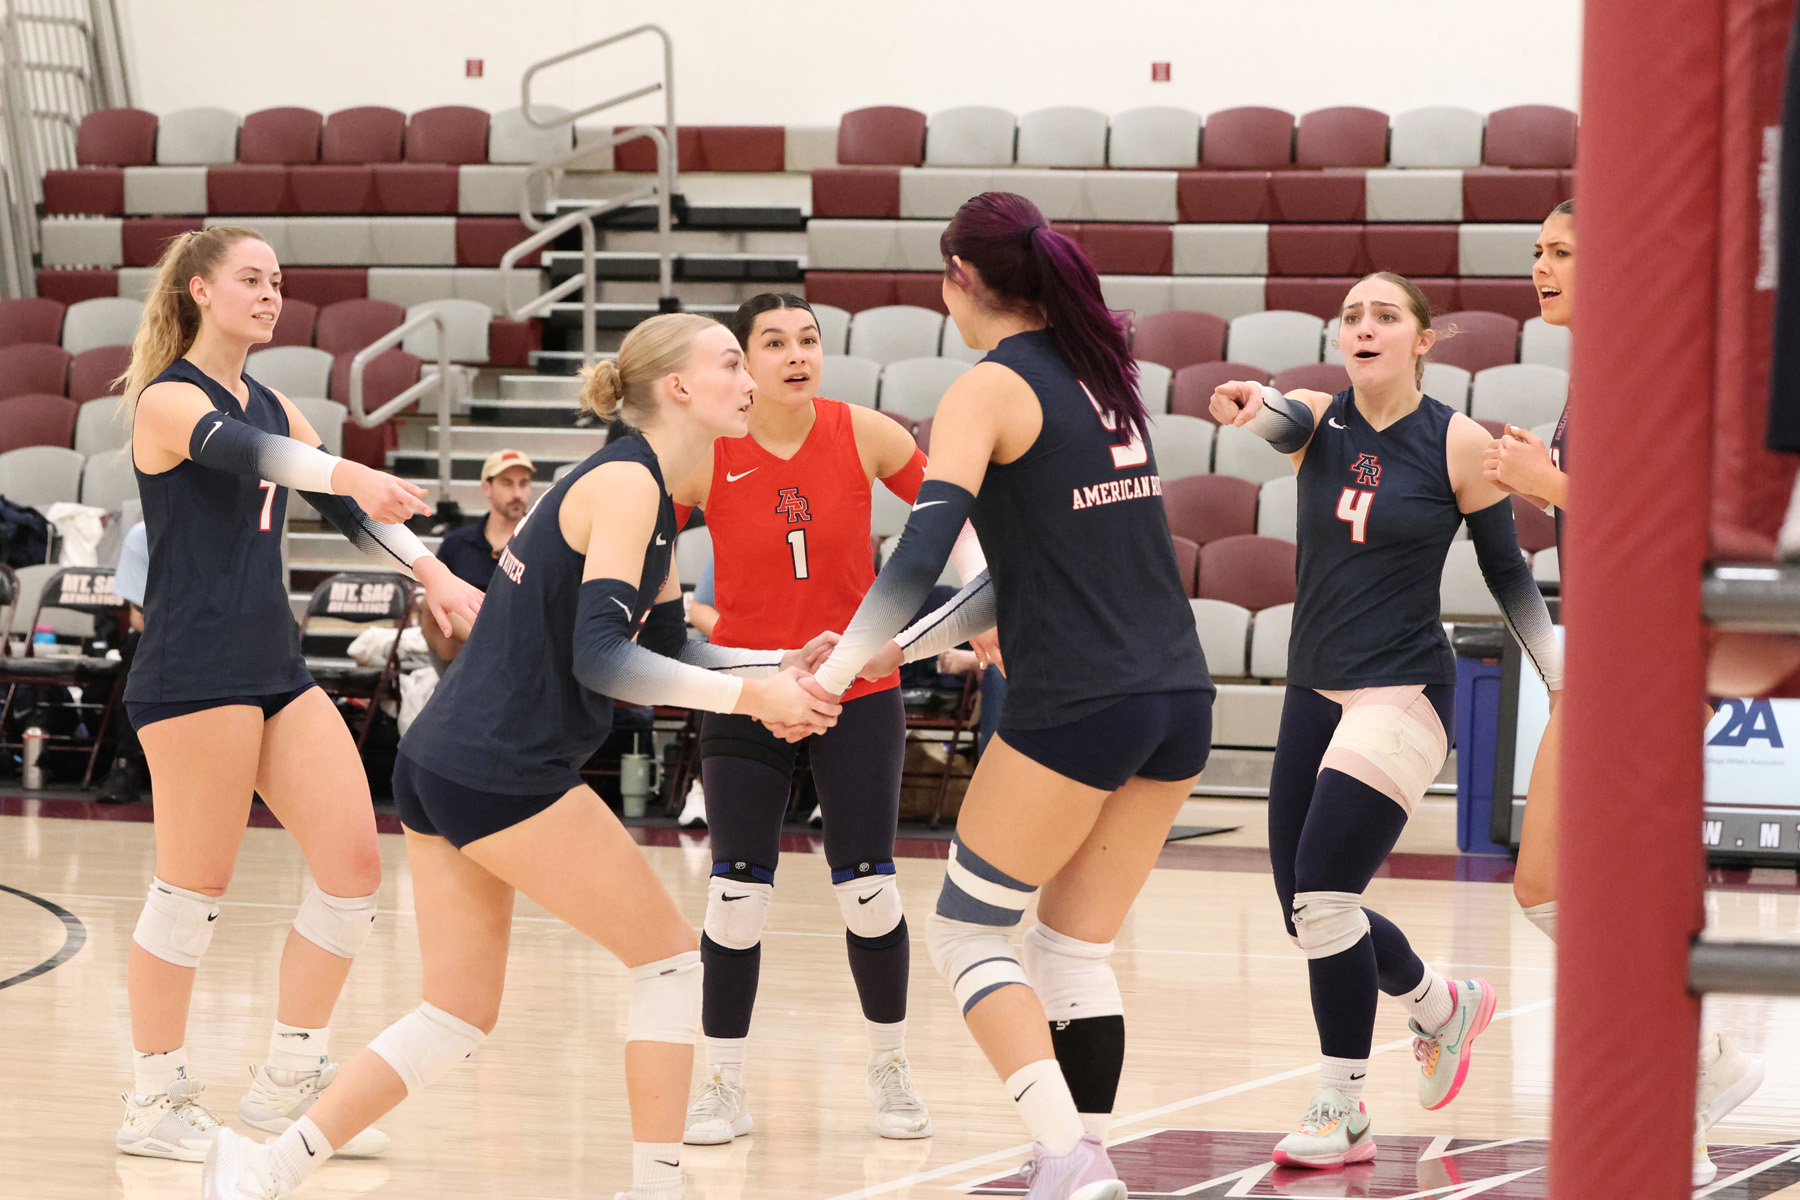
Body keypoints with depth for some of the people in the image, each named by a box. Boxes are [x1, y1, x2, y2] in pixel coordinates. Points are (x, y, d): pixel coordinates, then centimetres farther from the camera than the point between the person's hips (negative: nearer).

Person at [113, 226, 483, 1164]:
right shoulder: (168, 398, -8)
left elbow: (340, 504, 16)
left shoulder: (272, 406, 19)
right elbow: (236, 450, -29)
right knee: (194, 886, -5)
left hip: (276, 665, 8)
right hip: (194, 671, -8)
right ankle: (154, 1101, 7)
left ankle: (290, 1080, 12)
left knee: (354, 862, 0)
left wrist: (430, 572, -1)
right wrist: (352, 474, -47)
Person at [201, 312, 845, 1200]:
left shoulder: (636, 487, 18)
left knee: (461, 1011, 11)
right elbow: (600, 656, -21)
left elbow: (663, 649, 26)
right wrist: (748, 696, -21)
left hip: (438, 764, 9)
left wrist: (782, 667, 13)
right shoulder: (625, 484, -11)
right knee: (671, 959, 3)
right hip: (503, 775, -9)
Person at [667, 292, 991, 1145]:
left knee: (868, 889, -2)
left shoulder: (862, 434, -8)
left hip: (857, 689, 1)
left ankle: (890, 1070, 18)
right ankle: (723, 1088, 10)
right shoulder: (704, 452, -11)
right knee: (737, 893, -4)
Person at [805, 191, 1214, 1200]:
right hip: (1180, 697, 7)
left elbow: (922, 551, -19)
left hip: (1076, 709, -7)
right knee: (1076, 950, 14)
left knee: (968, 929, 7)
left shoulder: (992, 390, -7)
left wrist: (835, 672, -15)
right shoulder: (1100, 373, 15)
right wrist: (911, 644, 22)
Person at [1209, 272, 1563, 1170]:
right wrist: (1248, 405, -46)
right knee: (1309, 914, 9)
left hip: (1404, 693, -5)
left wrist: (1563, 678, -2)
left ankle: (1341, 1113, -5)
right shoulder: (1319, 423, 3)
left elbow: (1507, 572, 3)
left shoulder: (1458, 445, -5)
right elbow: (1279, 422, -22)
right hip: (1314, 690, 5)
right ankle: (1444, 1005, 37)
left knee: (1323, 895, -16)